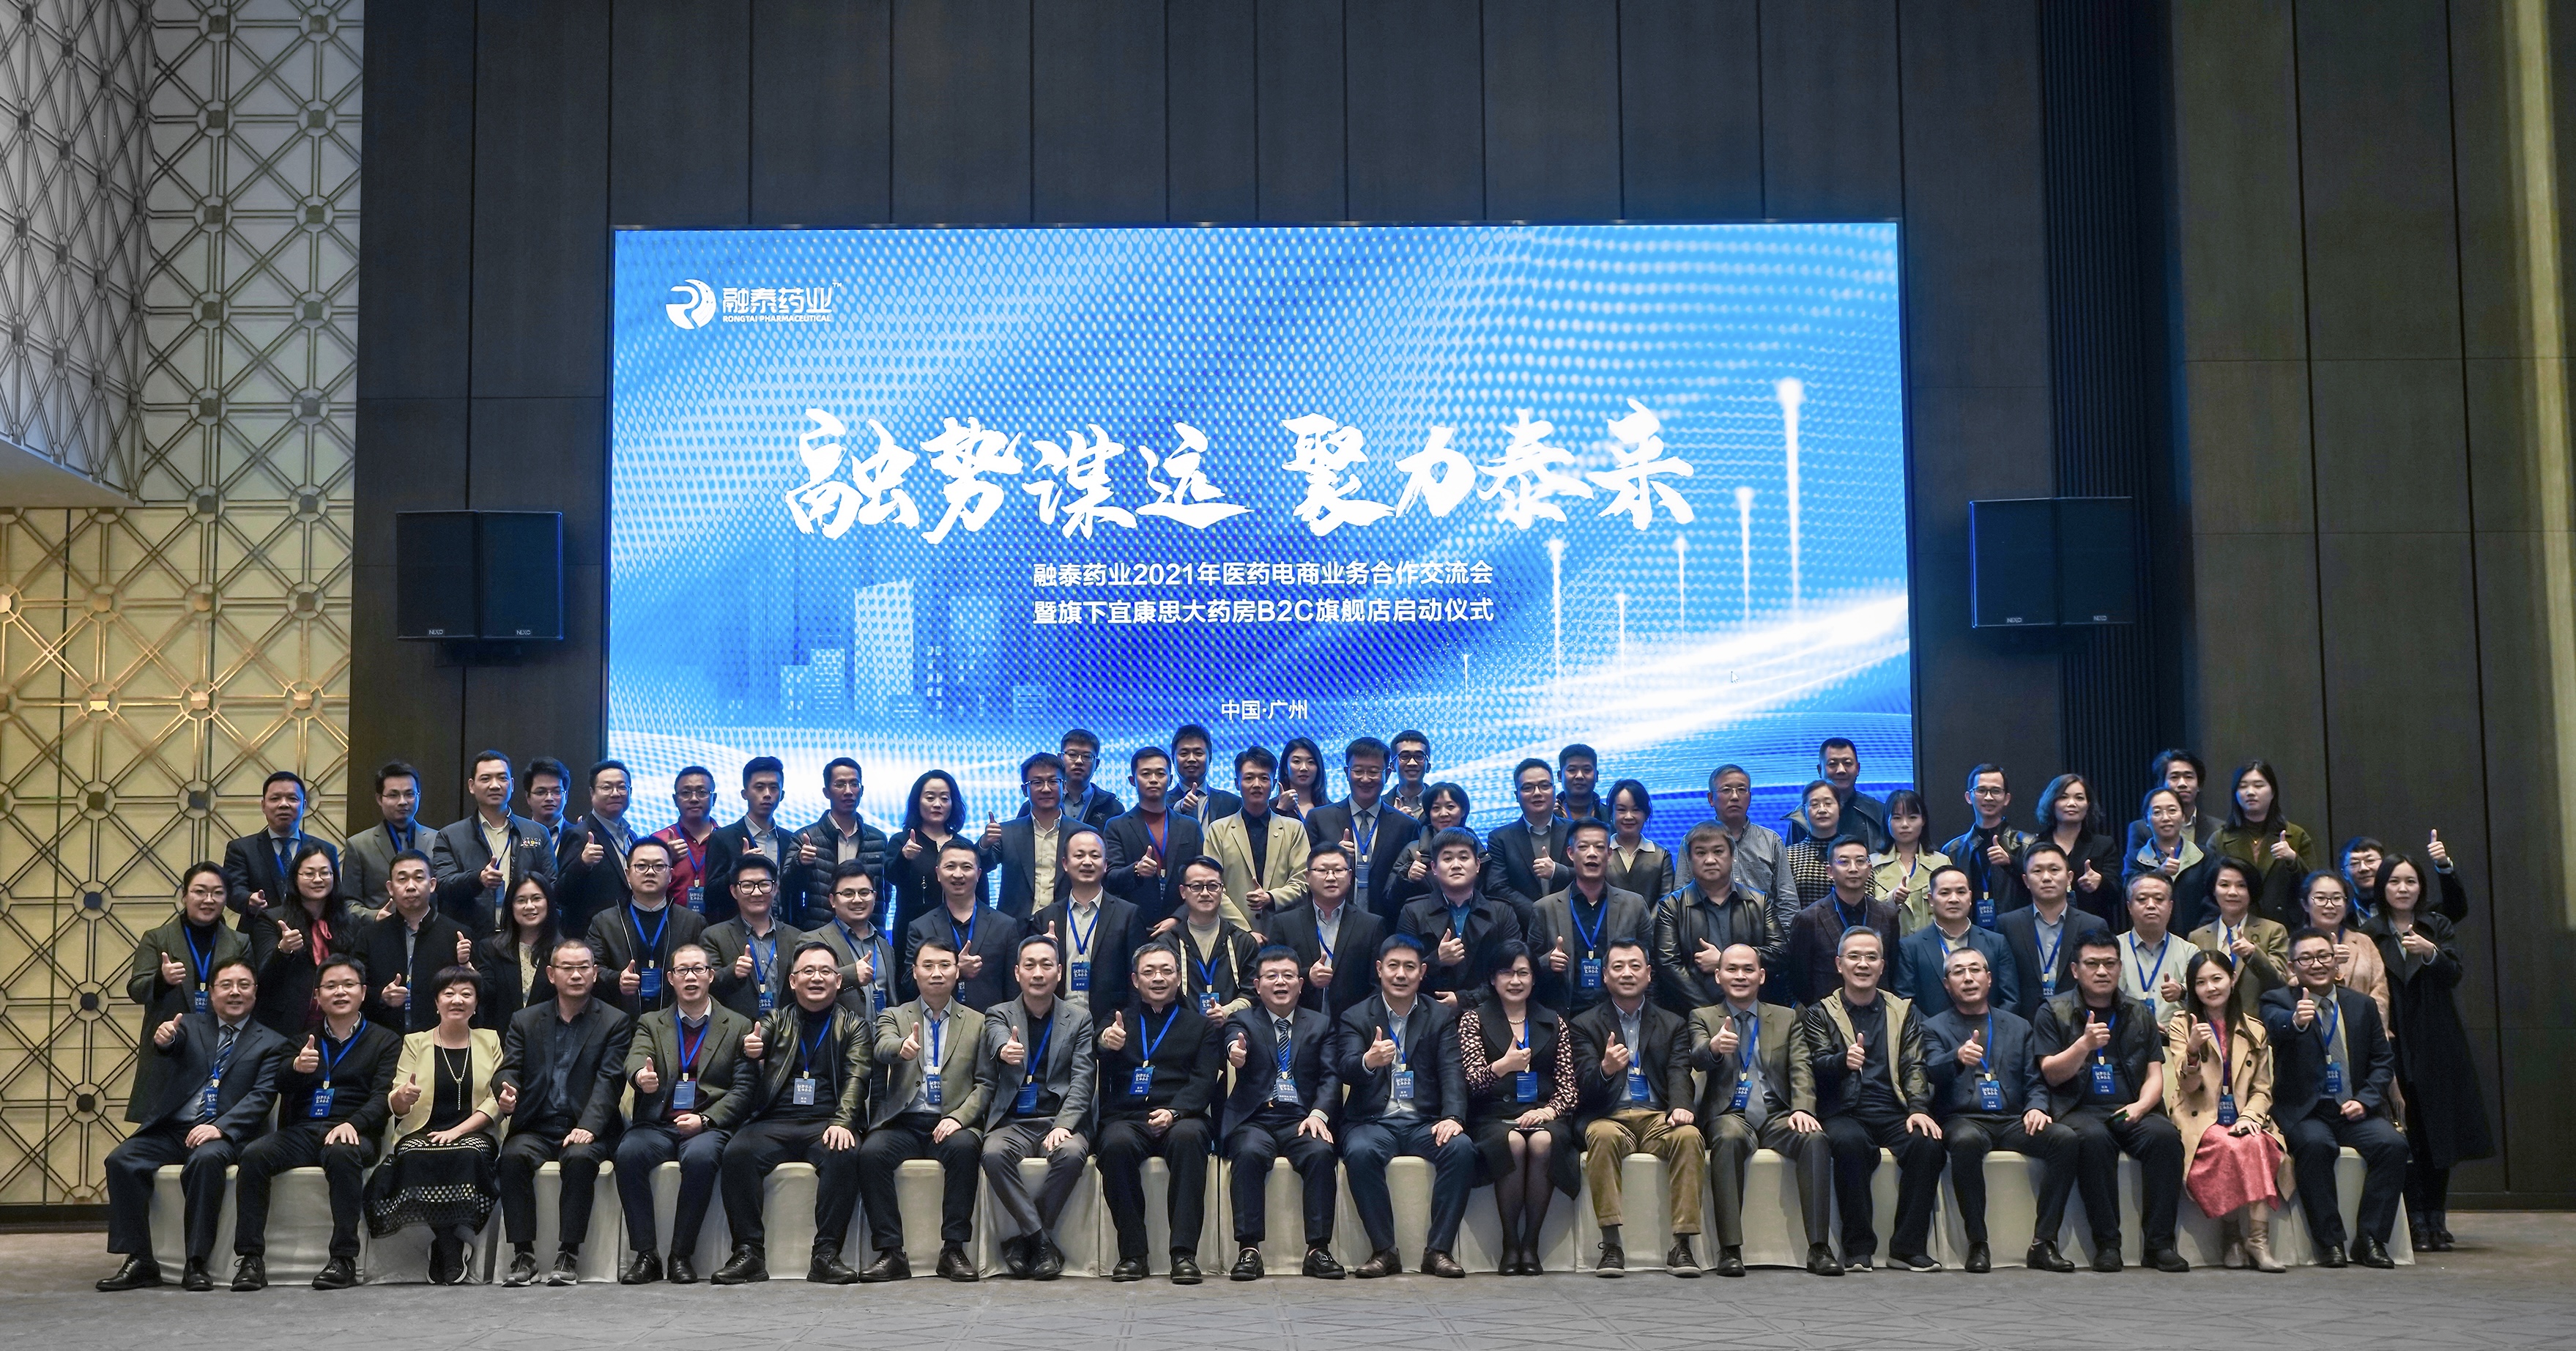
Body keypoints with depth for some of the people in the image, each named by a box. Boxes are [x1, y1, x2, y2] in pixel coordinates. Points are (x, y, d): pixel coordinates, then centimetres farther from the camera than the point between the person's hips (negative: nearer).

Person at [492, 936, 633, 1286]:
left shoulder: (615, 1023, 6)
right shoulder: (524, 1021, 15)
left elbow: (609, 1080, -5)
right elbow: (508, 1068, 5)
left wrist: (588, 1126, -21)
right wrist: (506, 1091, -21)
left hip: (584, 1129, -2)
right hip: (536, 1127, 2)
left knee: (580, 1158, -34)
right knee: (513, 1156, -30)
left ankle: (568, 1255, -26)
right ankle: (523, 1255, -24)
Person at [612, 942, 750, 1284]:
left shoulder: (738, 1026, 12)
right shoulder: (651, 1023, 17)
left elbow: (743, 1089, 5)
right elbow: (636, 1057, -5)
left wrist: (705, 1120, -11)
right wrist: (640, 1075, -31)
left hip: (708, 1126, -2)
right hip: (657, 1124, 2)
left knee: (700, 1157, -36)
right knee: (629, 1153, -31)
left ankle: (682, 1256, -23)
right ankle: (646, 1254, -23)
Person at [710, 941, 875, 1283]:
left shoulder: (854, 1027, 16)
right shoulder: (774, 1022, 18)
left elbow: (856, 1079, 0)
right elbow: (746, 1085, 6)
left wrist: (842, 1123, -19)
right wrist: (750, 1055, -19)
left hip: (826, 1124, -1)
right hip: (773, 1123, 1)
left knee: (845, 1155, -33)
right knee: (737, 1152, -29)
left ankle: (826, 1255, -28)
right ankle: (749, 1252, -23)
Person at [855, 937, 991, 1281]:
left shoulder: (977, 1023, 14)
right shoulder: (893, 1017, 13)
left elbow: (986, 1084, 6)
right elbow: (882, 1049, -11)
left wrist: (958, 1118, -13)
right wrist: (901, 1048, -37)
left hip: (951, 1123, 0)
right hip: (903, 1123, 1)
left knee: (965, 1147, -34)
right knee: (871, 1152, -30)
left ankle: (953, 1250, -25)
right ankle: (890, 1253, -22)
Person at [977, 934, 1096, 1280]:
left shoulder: (1079, 1018, 10)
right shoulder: (999, 1015, 10)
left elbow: (1082, 1080, 1)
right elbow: (996, 1039, -16)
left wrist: (1063, 1124, -16)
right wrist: (1004, 1049, -42)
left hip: (1060, 1120, 0)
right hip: (1013, 1122, 0)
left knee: (1071, 1154, -33)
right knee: (994, 1154, -33)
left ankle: (1021, 1238, -16)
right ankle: (1042, 1242, -22)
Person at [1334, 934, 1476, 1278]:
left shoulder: (1442, 1017, 11)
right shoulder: (1355, 1017, 6)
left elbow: (1452, 1072, -1)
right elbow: (1344, 1069, -10)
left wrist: (1453, 1117, -20)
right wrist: (1368, 1061, -36)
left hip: (1425, 1121, 1)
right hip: (1374, 1121, -1)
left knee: (1461, 1147, -29)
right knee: (1360, 1152, -34)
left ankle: (1438, 1250, -19)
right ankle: (1384, 1251, -20)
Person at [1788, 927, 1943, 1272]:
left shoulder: (1903, 1013, 19)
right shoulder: (1819, 1014, 12)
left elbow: (1914, 1067, 7)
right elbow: (1817, 1067, -3)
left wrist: (1919, 1109, -11)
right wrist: (1843, 1061, -26)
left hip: (1893, 1114, 2)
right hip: (1844, 1114, -2)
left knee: (1926, 1142, -29)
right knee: (1849, 1143, -35)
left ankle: (1909, 1246, -19)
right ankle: (1858, 1247, -25)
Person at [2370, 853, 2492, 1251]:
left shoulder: (2440, 928, 9)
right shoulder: (2370, 933, 4)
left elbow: (2453, 974, -5)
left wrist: (2430, 952, -23)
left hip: (2438, 1047, 2)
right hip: (2395, 1047, -2)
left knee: (2440, 1133, 2)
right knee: (2408, 1140, -5)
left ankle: (2437, 1221, 9)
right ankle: (2417, 1223, -2)